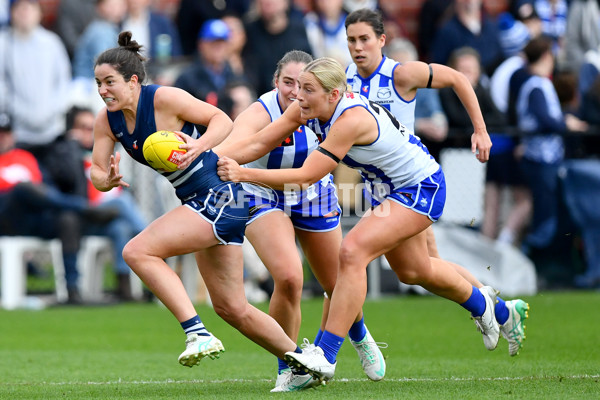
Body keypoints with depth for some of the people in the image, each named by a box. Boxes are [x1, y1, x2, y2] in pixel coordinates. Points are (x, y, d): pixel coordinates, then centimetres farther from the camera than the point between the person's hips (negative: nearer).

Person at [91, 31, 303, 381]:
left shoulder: (165, 98, -17)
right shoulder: (106, 121, 2)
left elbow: (223, 120, -12)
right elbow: (97, 173, 0)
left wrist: (198, 147, -31)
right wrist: (107, 180, -23)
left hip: (220, 196, -9)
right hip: (200, 204, 9)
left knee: (138, 251, -22)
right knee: (231, 308, 13)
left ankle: (199, 334, -24)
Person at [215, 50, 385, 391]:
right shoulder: (261, 114, -32)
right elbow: (231, 145, -53)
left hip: (314, 198, 4)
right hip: (265, 198, -4)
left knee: (339, 286, 14)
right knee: (288, 277, -26)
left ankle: (359, 336, 50)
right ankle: (288, 369, -6)